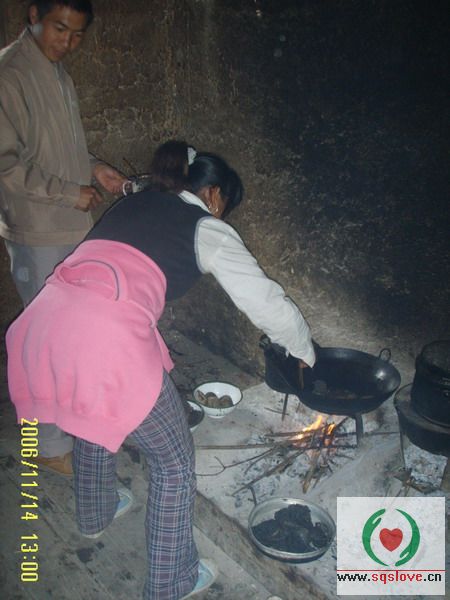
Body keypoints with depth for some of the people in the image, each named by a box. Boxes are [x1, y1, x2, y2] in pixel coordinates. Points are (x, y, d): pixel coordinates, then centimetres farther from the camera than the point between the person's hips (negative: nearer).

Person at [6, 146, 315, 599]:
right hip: (108, 338, -8)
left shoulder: (132, 203, 25)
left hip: (42, 322, 8)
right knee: (175, 461, 15)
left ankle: (95, 514, 61)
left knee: (94, 413, 36)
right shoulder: (209, 229, 9)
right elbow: (265, 301, 10)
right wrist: (304, 352, 26)